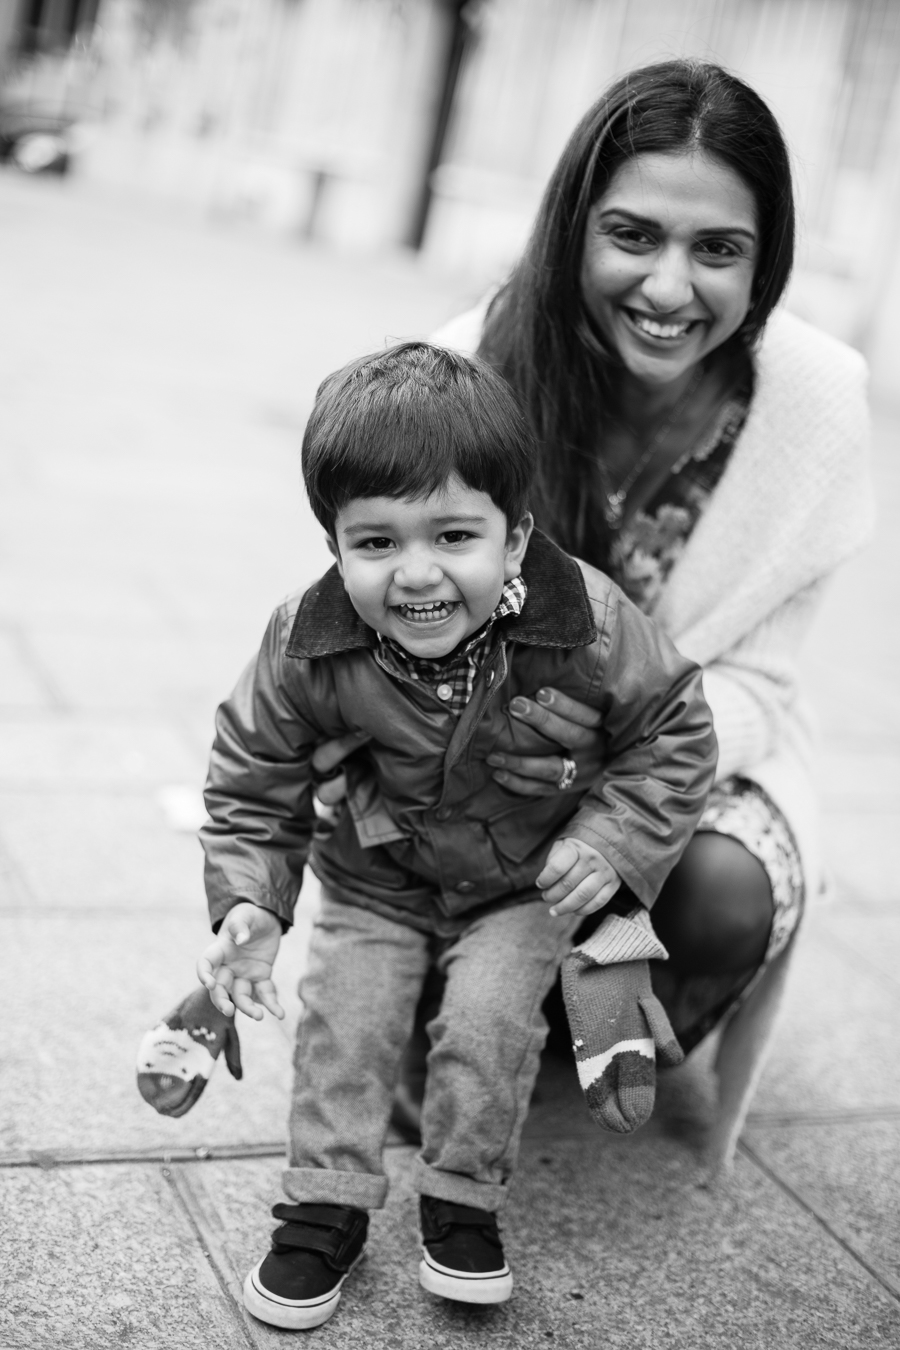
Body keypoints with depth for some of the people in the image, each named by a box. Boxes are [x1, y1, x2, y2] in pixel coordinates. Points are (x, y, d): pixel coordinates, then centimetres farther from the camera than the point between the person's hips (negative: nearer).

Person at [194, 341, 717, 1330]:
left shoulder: (586, 627, -27)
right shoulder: (309, 647, -24)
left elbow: (675, 731, -10)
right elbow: (251, 776, -9)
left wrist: (614, 841, -20)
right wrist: (248, 902, -20)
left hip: (530, 883, -1)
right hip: (375, 884, 1)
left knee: (487, 1021, -14)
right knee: (342, 1018, -7)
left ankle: (462, 1201, 10)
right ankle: (326, 1205, 13)